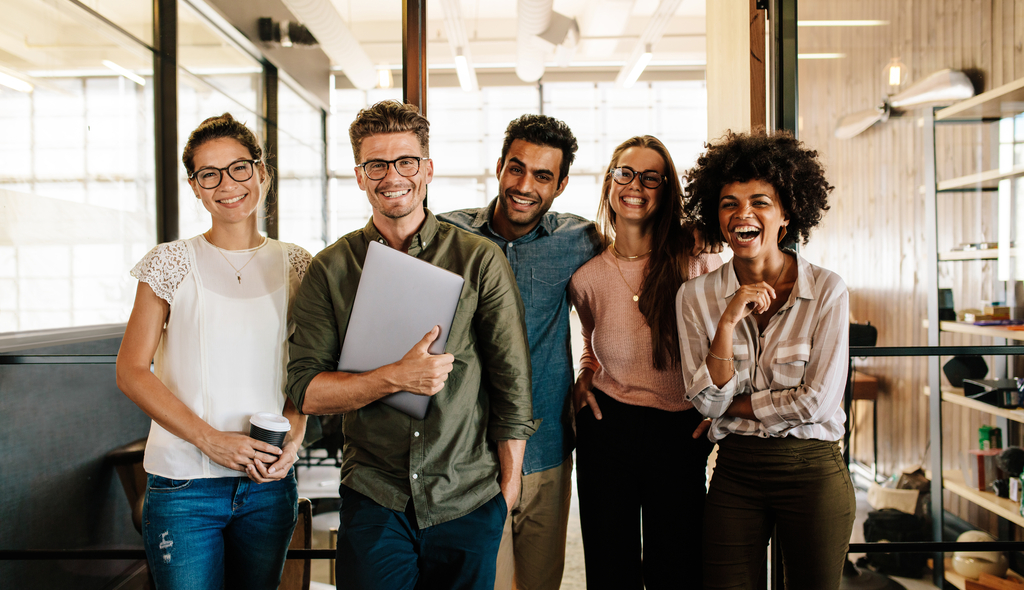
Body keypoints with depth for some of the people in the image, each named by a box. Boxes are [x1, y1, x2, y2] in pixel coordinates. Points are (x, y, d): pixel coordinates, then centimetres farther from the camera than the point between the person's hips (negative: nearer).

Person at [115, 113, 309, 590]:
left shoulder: (295, 265, 5)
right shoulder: (171, 263, -3)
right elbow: (131, 371, -6)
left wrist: (294, 436, -8)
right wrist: (211, 439, -15)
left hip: (268, 480, 3)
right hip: (183, 484, -3)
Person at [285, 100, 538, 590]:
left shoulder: (480, 260, -3)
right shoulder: (330, 269, 0)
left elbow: (512, 382, 0)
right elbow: (306, 390, -5)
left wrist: (508, 482, 2)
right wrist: (394, 378, -20)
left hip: (470, 499, 0)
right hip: (374, 499, 1)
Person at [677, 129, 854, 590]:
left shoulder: (827, 290, -9)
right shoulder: (695, 296, -2)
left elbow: (817, 401, -12)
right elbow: (707, 401, -7)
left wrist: (734, 405, -5)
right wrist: (728, 320, -18)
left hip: (812, 470, -1)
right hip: (735, 472, 2)